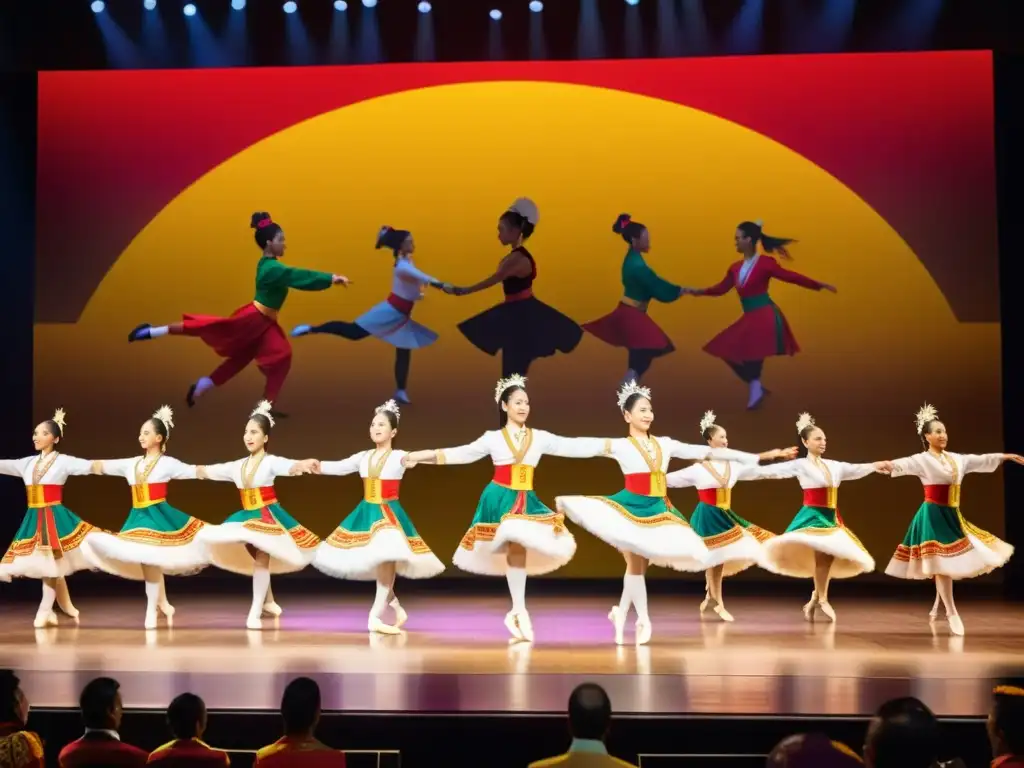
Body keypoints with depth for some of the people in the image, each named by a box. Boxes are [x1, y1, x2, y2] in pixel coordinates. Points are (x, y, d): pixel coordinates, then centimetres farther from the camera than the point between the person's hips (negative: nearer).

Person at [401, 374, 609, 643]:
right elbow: (461, 454, 8)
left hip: (526, 501, 3)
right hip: (500, 499, -3)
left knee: (519, 548, -8)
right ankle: (520, 611, -8)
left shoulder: (540, 438, 9)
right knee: (516, 547, -14)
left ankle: (516, 611, 1)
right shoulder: (492, 438, 5)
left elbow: (573, 446, 6)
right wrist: (423, 456, 3)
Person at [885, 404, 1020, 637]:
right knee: (941, 562, -10)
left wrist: (1005, 456, 21)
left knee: (950, 562, 12)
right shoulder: (922, 460, -10)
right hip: (933, 515, -7)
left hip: (952, 515, 7)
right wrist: (889, 465, -51)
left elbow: (981, 460, 21)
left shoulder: (957, 459, 12)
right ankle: (951, 612, -10)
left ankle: (937, 607, 29)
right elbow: (905, 464, -29)